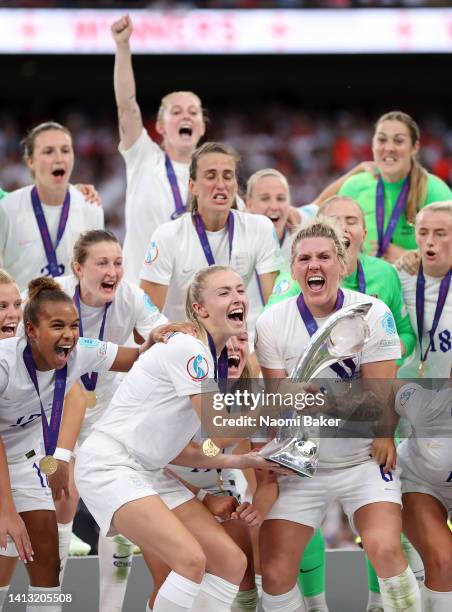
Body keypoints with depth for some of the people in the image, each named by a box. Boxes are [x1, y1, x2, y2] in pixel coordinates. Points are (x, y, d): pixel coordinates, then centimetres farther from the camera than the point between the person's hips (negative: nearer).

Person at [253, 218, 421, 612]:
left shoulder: (373, 314, -11)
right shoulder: (271, 324, -8)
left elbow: (380, 397, -13)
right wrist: (266, 479, -8)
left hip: (364, 459, -2)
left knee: (384, 548, -25)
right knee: (275, 572, -4)